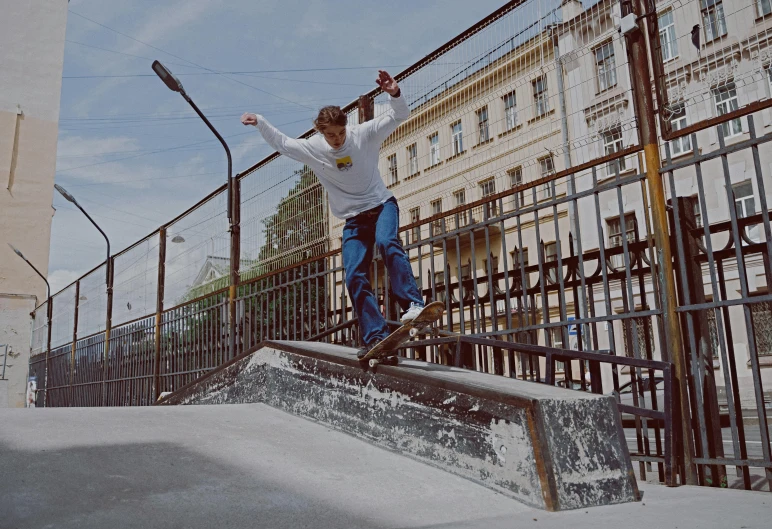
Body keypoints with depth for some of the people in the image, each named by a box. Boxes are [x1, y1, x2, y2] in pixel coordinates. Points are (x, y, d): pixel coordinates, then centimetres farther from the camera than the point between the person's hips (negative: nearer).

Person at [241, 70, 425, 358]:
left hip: (382, 206, -3)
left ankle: (413, 304, -37)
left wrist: (394, 93, -31)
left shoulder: (364, 134, -10)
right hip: (354, 220, 3)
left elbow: (399, 115, -12)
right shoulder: (312, 149, -3)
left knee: (387, 242, -35)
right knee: (355, 278, -9)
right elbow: (282, 143, 10)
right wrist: (260, 122, 0)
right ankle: (375, 337, -6)